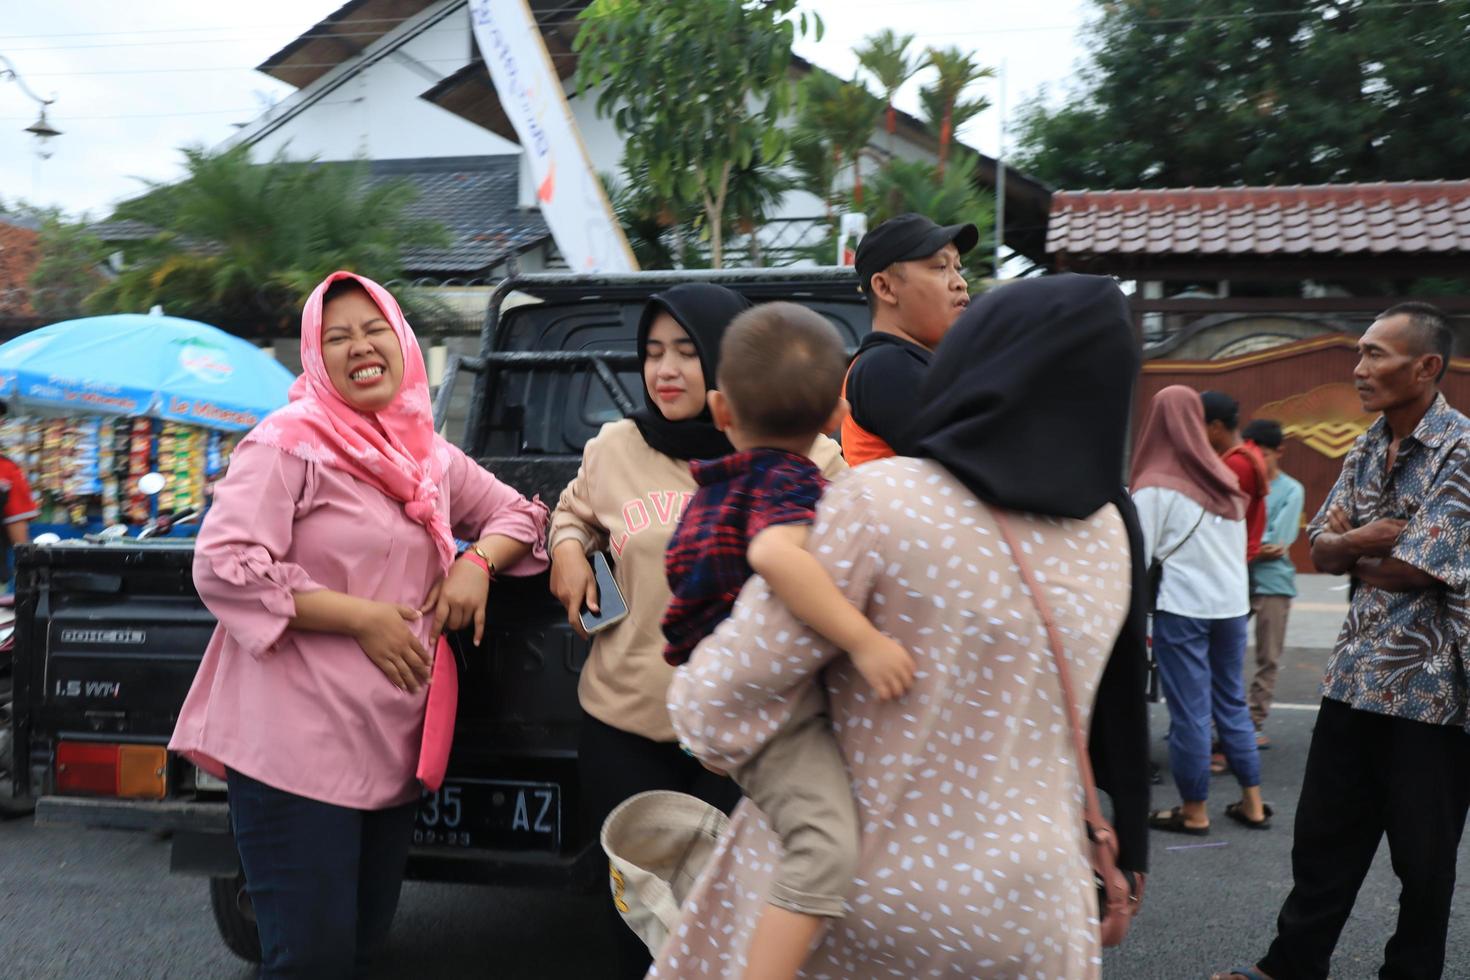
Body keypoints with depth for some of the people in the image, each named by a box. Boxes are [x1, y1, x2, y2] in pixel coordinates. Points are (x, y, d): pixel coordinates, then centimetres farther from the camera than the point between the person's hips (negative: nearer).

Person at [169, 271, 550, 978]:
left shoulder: (432, 460, 12)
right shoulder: (291, 441, -8)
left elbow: (520, 513, 23)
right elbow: (221, 566, -17)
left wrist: (479, 562, 0)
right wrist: (363, 617, -18)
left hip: (392, 751, 7)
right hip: (297, 751, -7)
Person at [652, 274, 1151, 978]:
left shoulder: (878, 504, -20)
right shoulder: (1107, 534, -2)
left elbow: (726, 701, -17)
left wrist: (690, 696, 4)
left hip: (855, 895, -4)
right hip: (1025, 913, 4)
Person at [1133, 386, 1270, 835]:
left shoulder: (1157, 485, -9)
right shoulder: (1225, 477, 9)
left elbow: (1138, 553, -8)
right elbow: (1240, 545, 15)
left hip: (1183, 606, -6)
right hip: (1232, 602, 6)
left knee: (1189, 710, 2)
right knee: (1232, 702, 15)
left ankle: (1194, 810, 11)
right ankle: (1252, 802, 20)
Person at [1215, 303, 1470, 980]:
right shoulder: (1366, 450, 9)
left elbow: (1413, 571, -21)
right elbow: (1320, 551, 6)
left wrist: (1352, 555, -3)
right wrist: (1363, 540, -14)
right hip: (1356, 676, 7)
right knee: (1322, 835, 15)